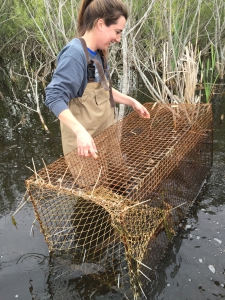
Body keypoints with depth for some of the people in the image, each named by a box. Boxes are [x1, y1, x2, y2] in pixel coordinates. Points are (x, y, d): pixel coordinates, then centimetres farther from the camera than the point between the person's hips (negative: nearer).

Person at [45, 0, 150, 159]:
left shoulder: (99, 53, 4)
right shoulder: (75, 53, -21)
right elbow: (55, 97, -28)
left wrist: (131, 101, 13)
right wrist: (80, 131, -39)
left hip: (103, 131, 8)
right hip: (84, 138, -8)